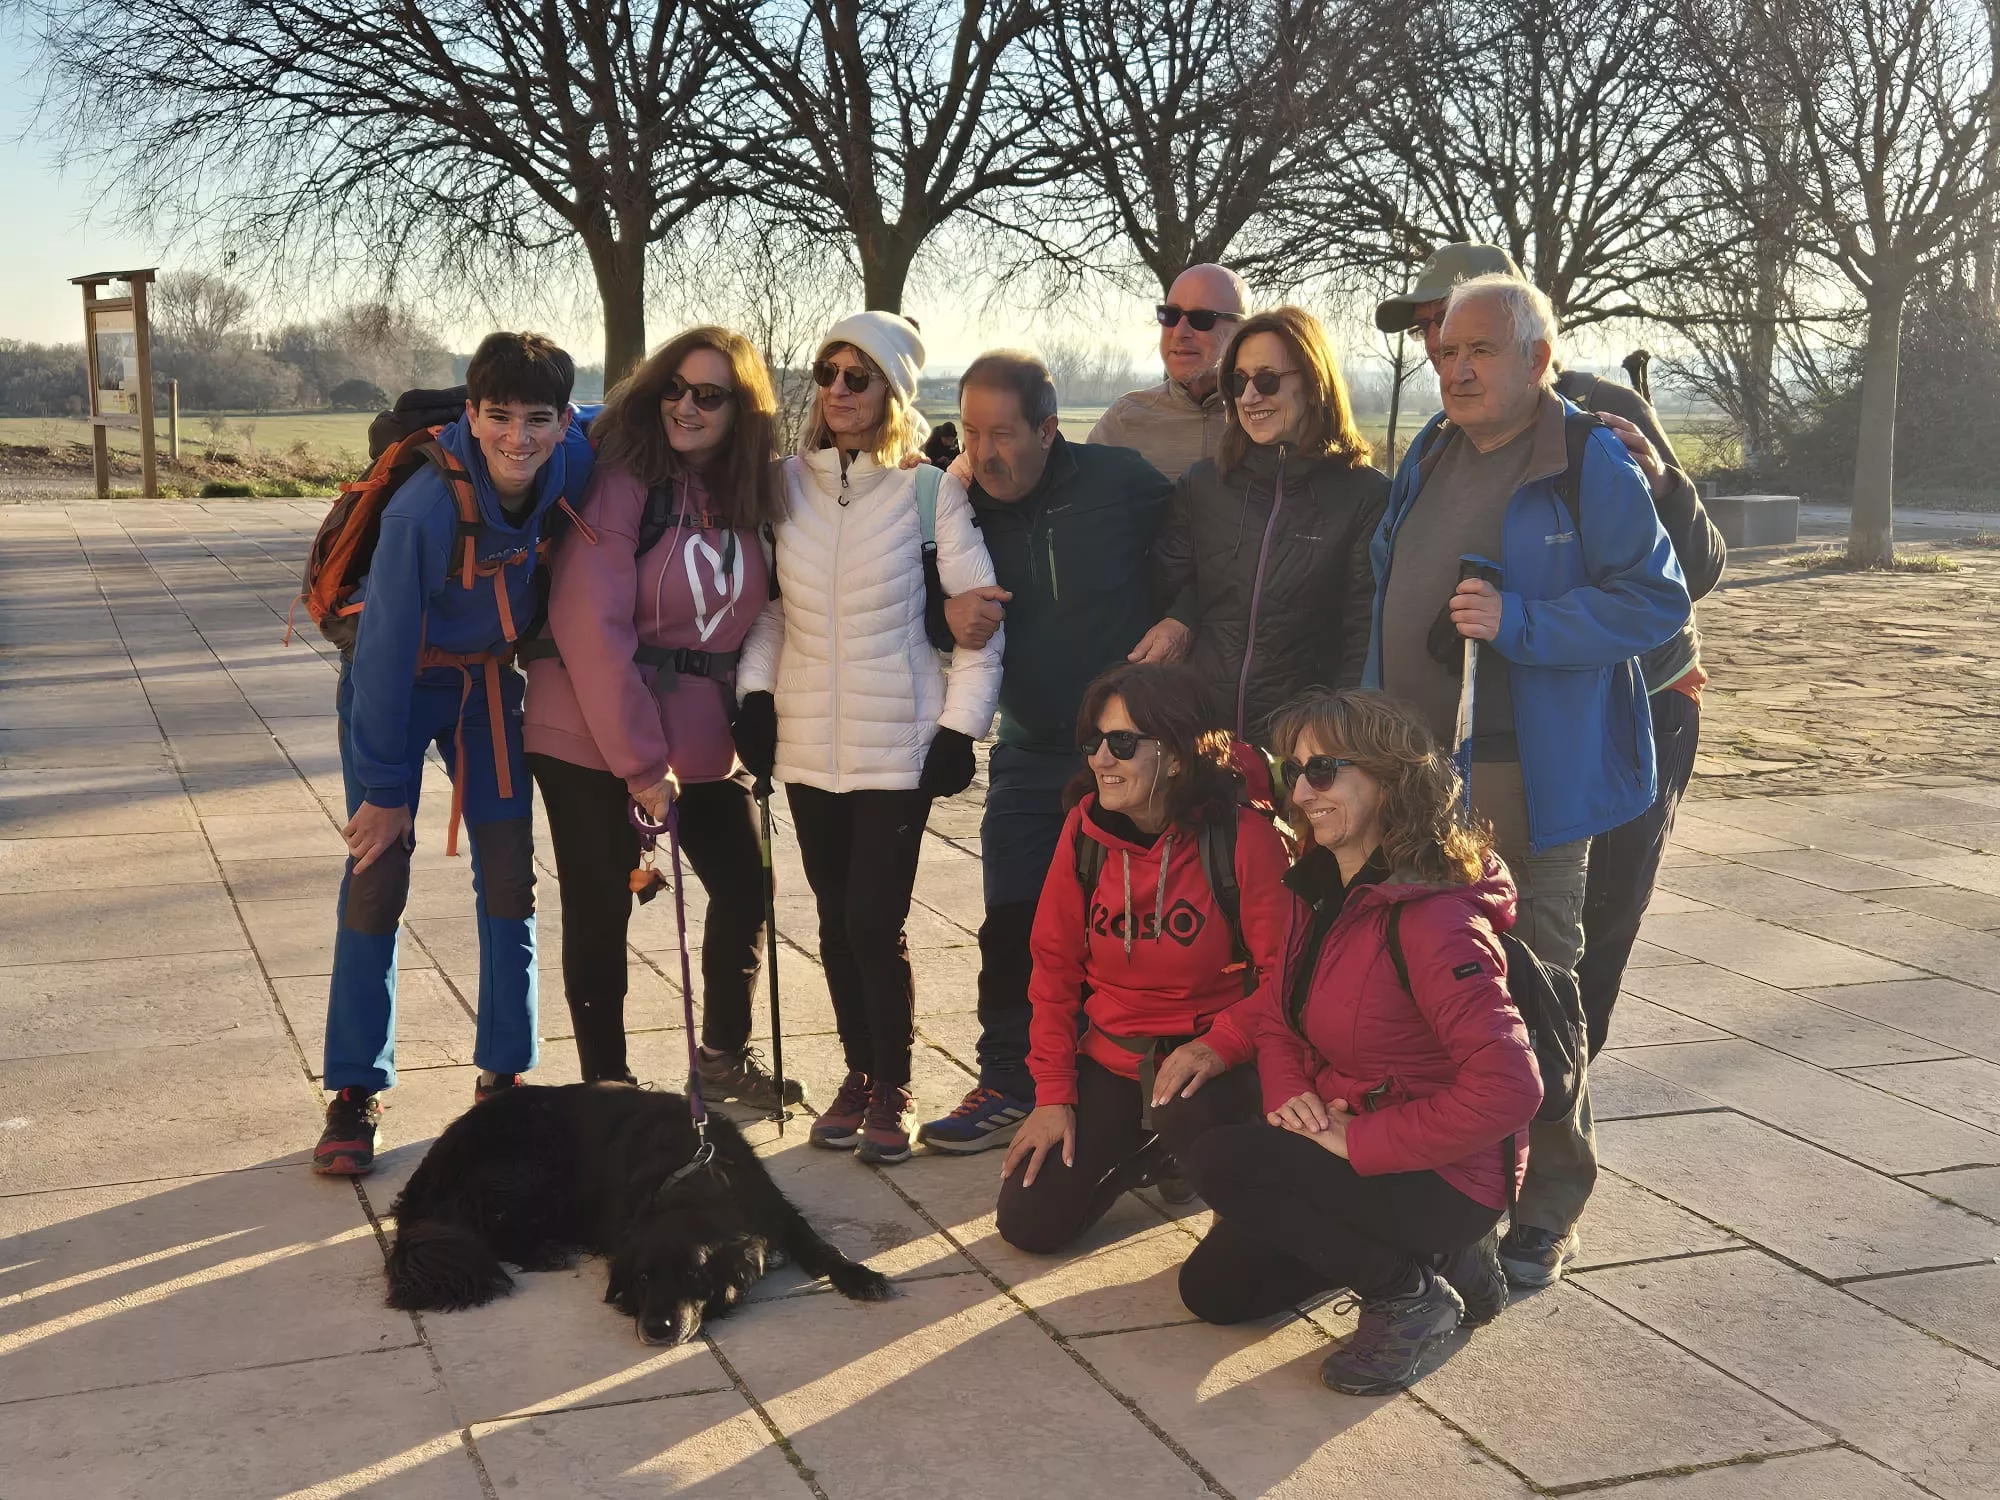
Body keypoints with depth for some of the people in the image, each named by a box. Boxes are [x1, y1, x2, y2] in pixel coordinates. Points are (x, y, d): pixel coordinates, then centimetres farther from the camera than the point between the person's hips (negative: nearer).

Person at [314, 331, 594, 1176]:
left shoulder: (574, 464, -21)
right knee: (378, 875, -6)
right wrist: (383, 786, -20)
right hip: (397, 678, -4)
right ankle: (354, 1094, 5)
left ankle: (503, 1074, 17)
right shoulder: (426, 507, -33)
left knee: (509, 871, 4)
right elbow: (387, 648, -25)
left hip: (489, 678, 4)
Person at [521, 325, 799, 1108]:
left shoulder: (750, 495, 3)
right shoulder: (623, 481, -15)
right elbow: (590, 626, -19)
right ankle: (605, 1082, 21)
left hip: (701, 742, 6)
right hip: (594, 740, -6)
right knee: (601, 910, 4)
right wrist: (640, 760, -19)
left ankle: (724, 1055, 34)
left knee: (745, 891, 13)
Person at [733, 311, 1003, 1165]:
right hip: (808, 741, 4)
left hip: (897, 742, -4)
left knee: (875, 922, -6)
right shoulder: (787, 483, 5)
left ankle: (892, 1090, 12)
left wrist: (961, 724, -7)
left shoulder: (929, 490, -5)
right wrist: (756, 691, 2)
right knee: (836, 921, 11)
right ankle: (858, 1075, 26)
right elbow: (766, 602, 12)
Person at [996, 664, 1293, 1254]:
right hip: (1111, 1061, 4)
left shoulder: (1242, 835, -18)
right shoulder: (1084, 830, -5)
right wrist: (1054, 1093, -2)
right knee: (1029, 1223, -6)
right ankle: (1144, 1149, 24)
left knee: (1189, 1113, -38)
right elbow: (1054, 968, 3)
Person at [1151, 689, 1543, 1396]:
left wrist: (1354, 1142, -26)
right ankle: (1434, 1258, 18)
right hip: (1340, 1144, 9)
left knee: (1222, 1162, -24)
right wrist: (1292, 1103, -13)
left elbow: (1508, 1087, -32)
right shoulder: (1321, 888, 2)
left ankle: (1410, 1292, -7)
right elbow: (1278, 1012, 8)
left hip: (1445, 1182, -9)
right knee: (1213, 1288, 11)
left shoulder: (1433, 920, -26)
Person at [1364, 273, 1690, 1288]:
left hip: (1527, 777, -7)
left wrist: (1518, 624, -24)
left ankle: (1544, 1212, 12)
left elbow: (1656, 599, -14)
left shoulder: (1590, 465, -10)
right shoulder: (1429, 455, 12)